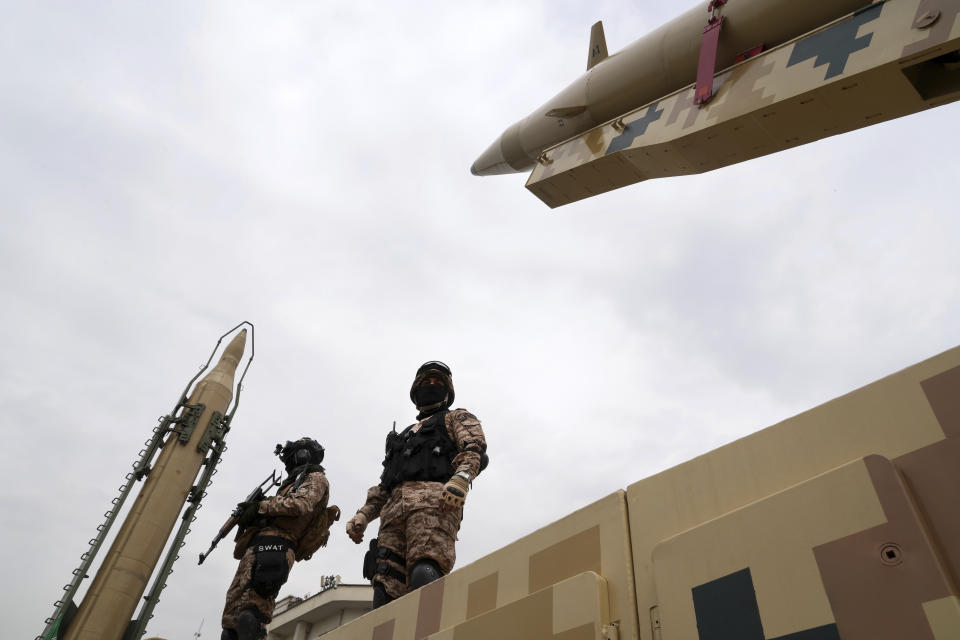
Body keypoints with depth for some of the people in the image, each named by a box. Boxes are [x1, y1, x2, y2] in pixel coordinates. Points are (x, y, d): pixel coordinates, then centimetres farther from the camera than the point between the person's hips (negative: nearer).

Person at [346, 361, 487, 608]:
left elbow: (474, 449, 1)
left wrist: (460, 479, -20)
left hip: (433, 499, -6)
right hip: (394, 508, 6)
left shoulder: (457, 418, 22)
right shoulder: (403, 436, 39)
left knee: (424, 574, -28)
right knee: (385, 587, -11)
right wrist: (362, 515, 16)